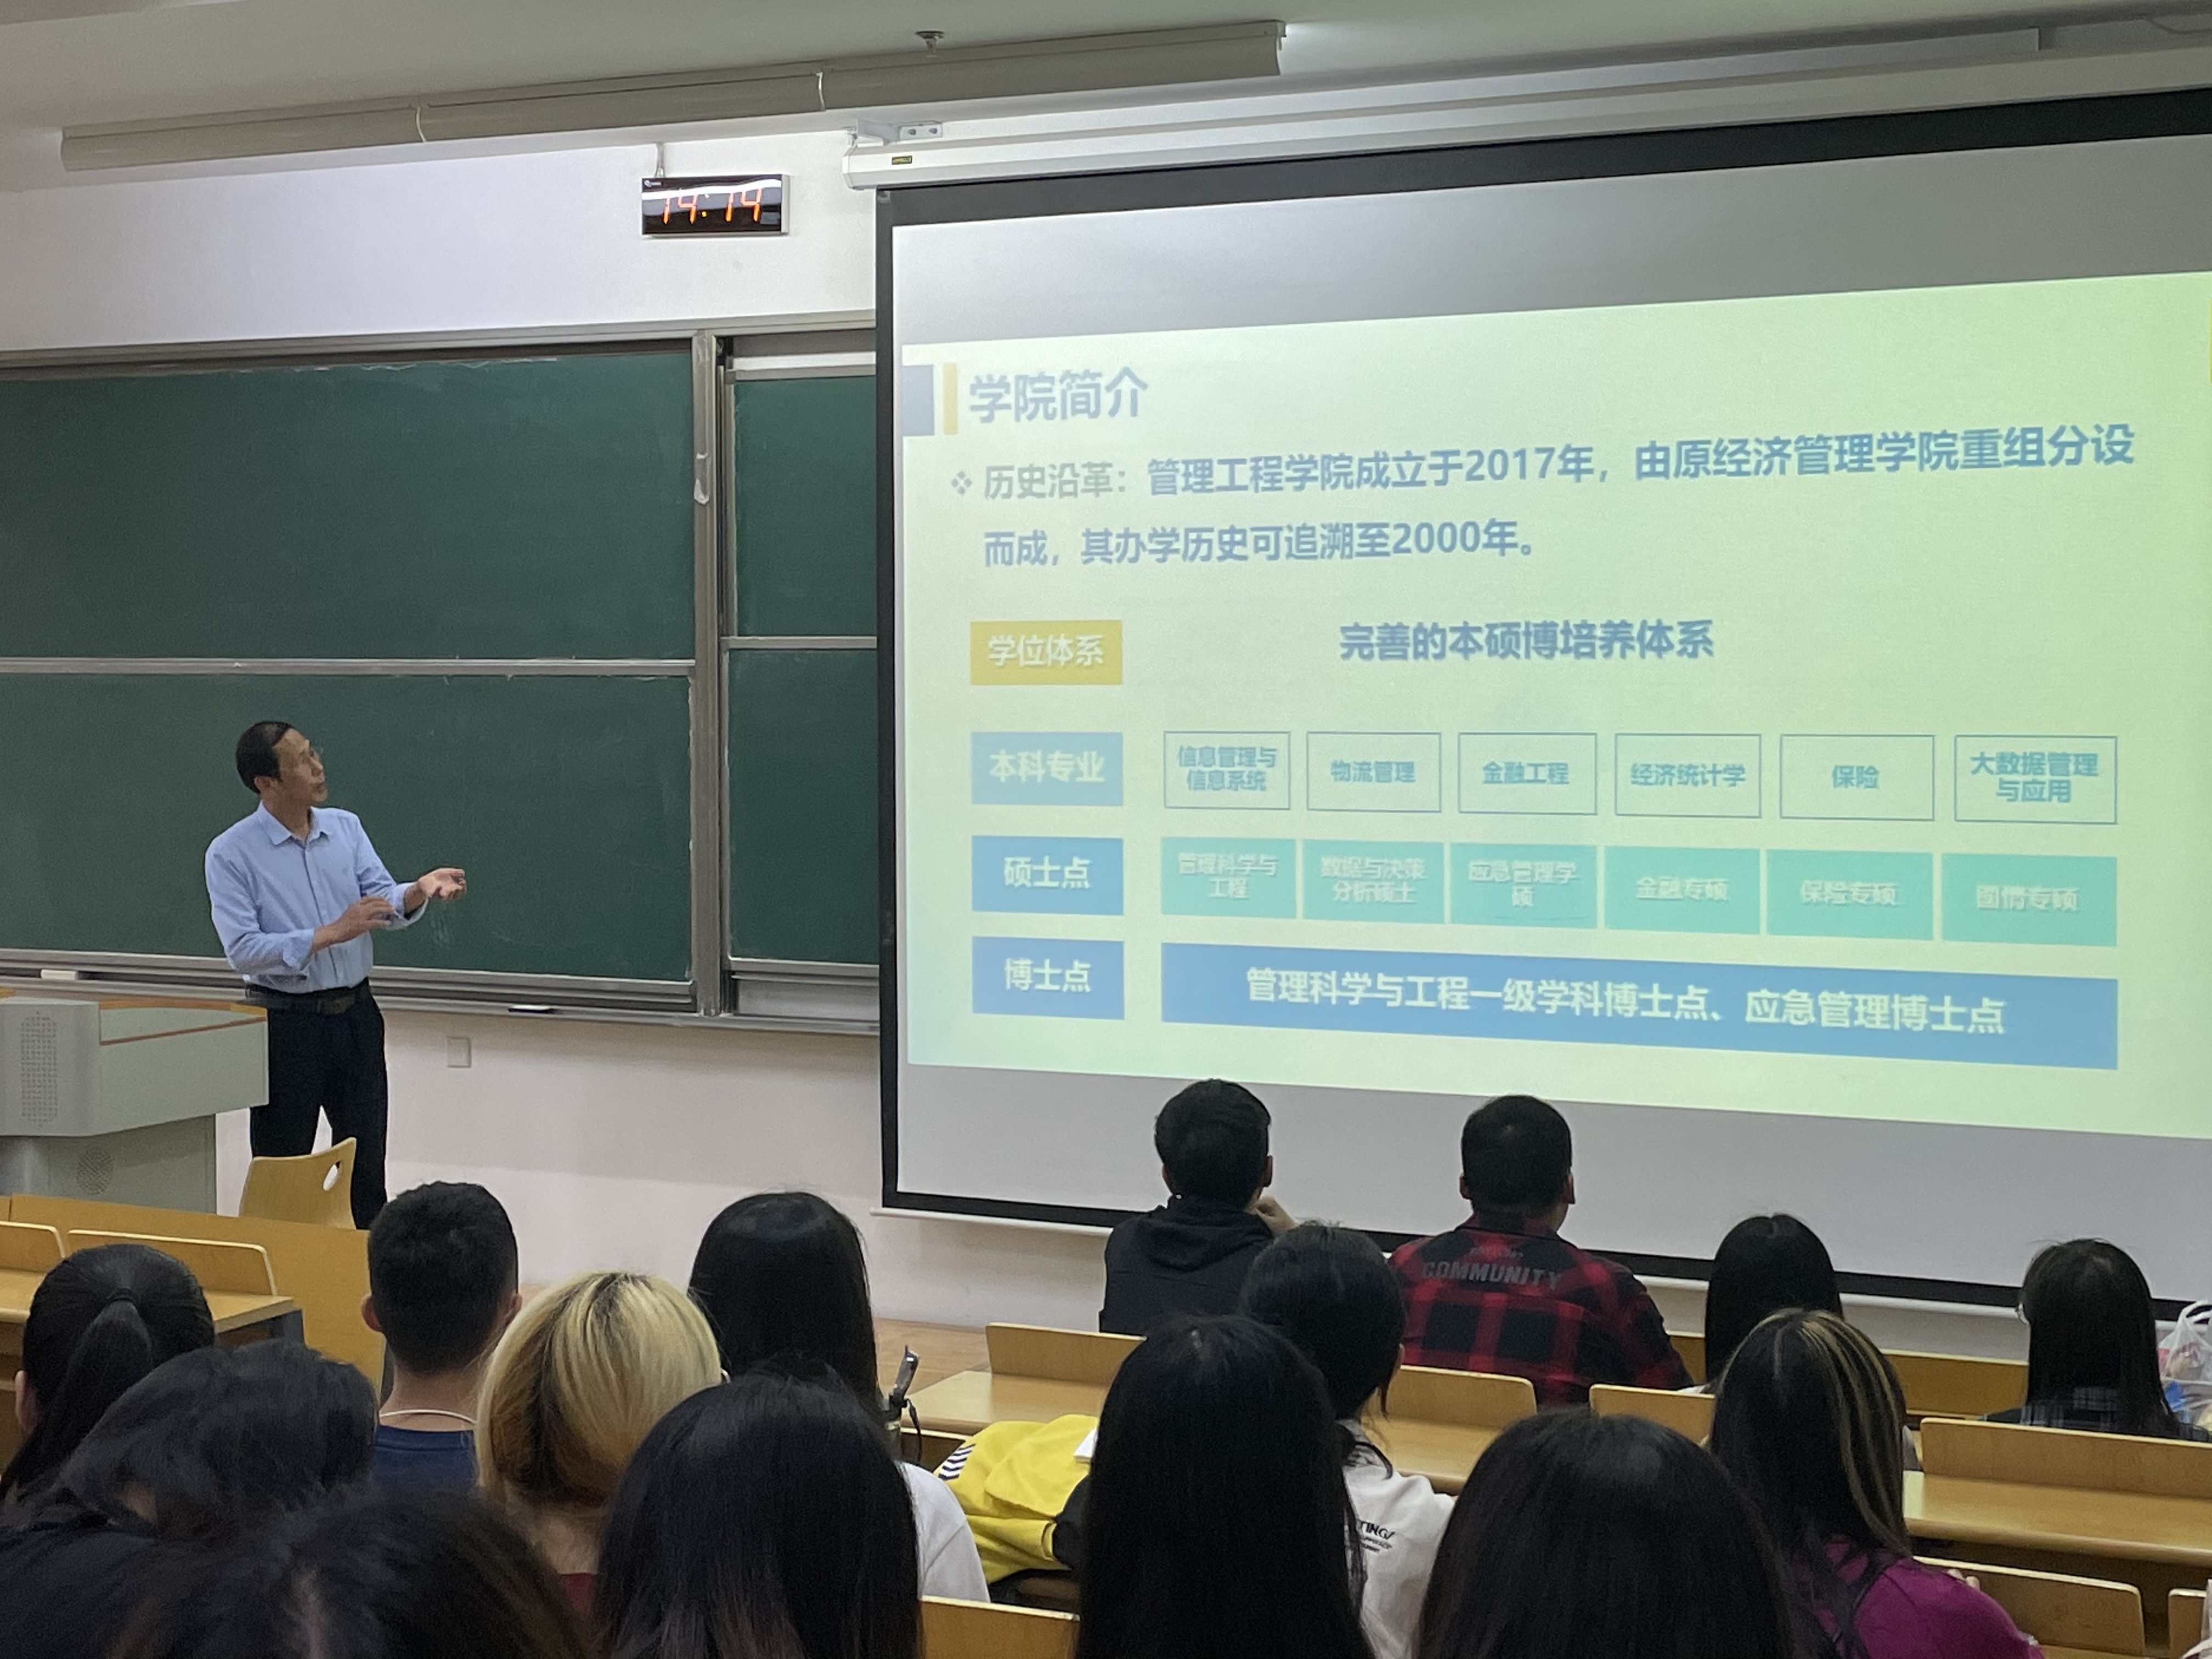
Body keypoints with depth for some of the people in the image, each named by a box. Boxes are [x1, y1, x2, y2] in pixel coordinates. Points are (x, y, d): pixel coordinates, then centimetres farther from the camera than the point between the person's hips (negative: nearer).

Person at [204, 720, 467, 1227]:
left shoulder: (346, 828, 5)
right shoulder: (230, 854, -11)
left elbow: (384, 902, -4)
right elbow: (242, 951, -19)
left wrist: (418, 891, -26)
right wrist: (331, 934, -26)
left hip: (355, 1015, 5)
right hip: (286, 1023, -4)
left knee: (367, 1167, 11)